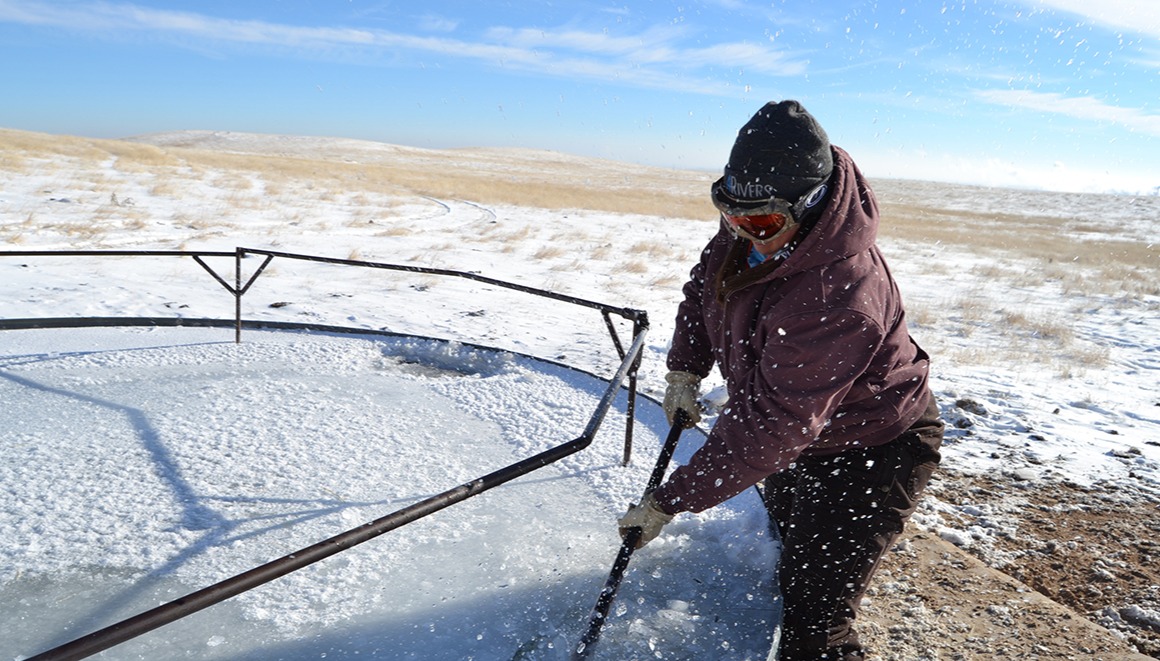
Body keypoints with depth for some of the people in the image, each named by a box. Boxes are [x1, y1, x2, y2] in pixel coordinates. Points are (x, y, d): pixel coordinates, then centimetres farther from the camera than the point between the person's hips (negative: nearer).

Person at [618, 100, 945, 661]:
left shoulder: (838, 299, -39)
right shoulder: (750, 231, -13)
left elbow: (770, 428, -37)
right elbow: (705, 284, 6)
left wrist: (670, 501, -31)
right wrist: (685, 369, -7)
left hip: (867, 457, -8)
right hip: (798, 447, 8)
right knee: (787, 555, 29)